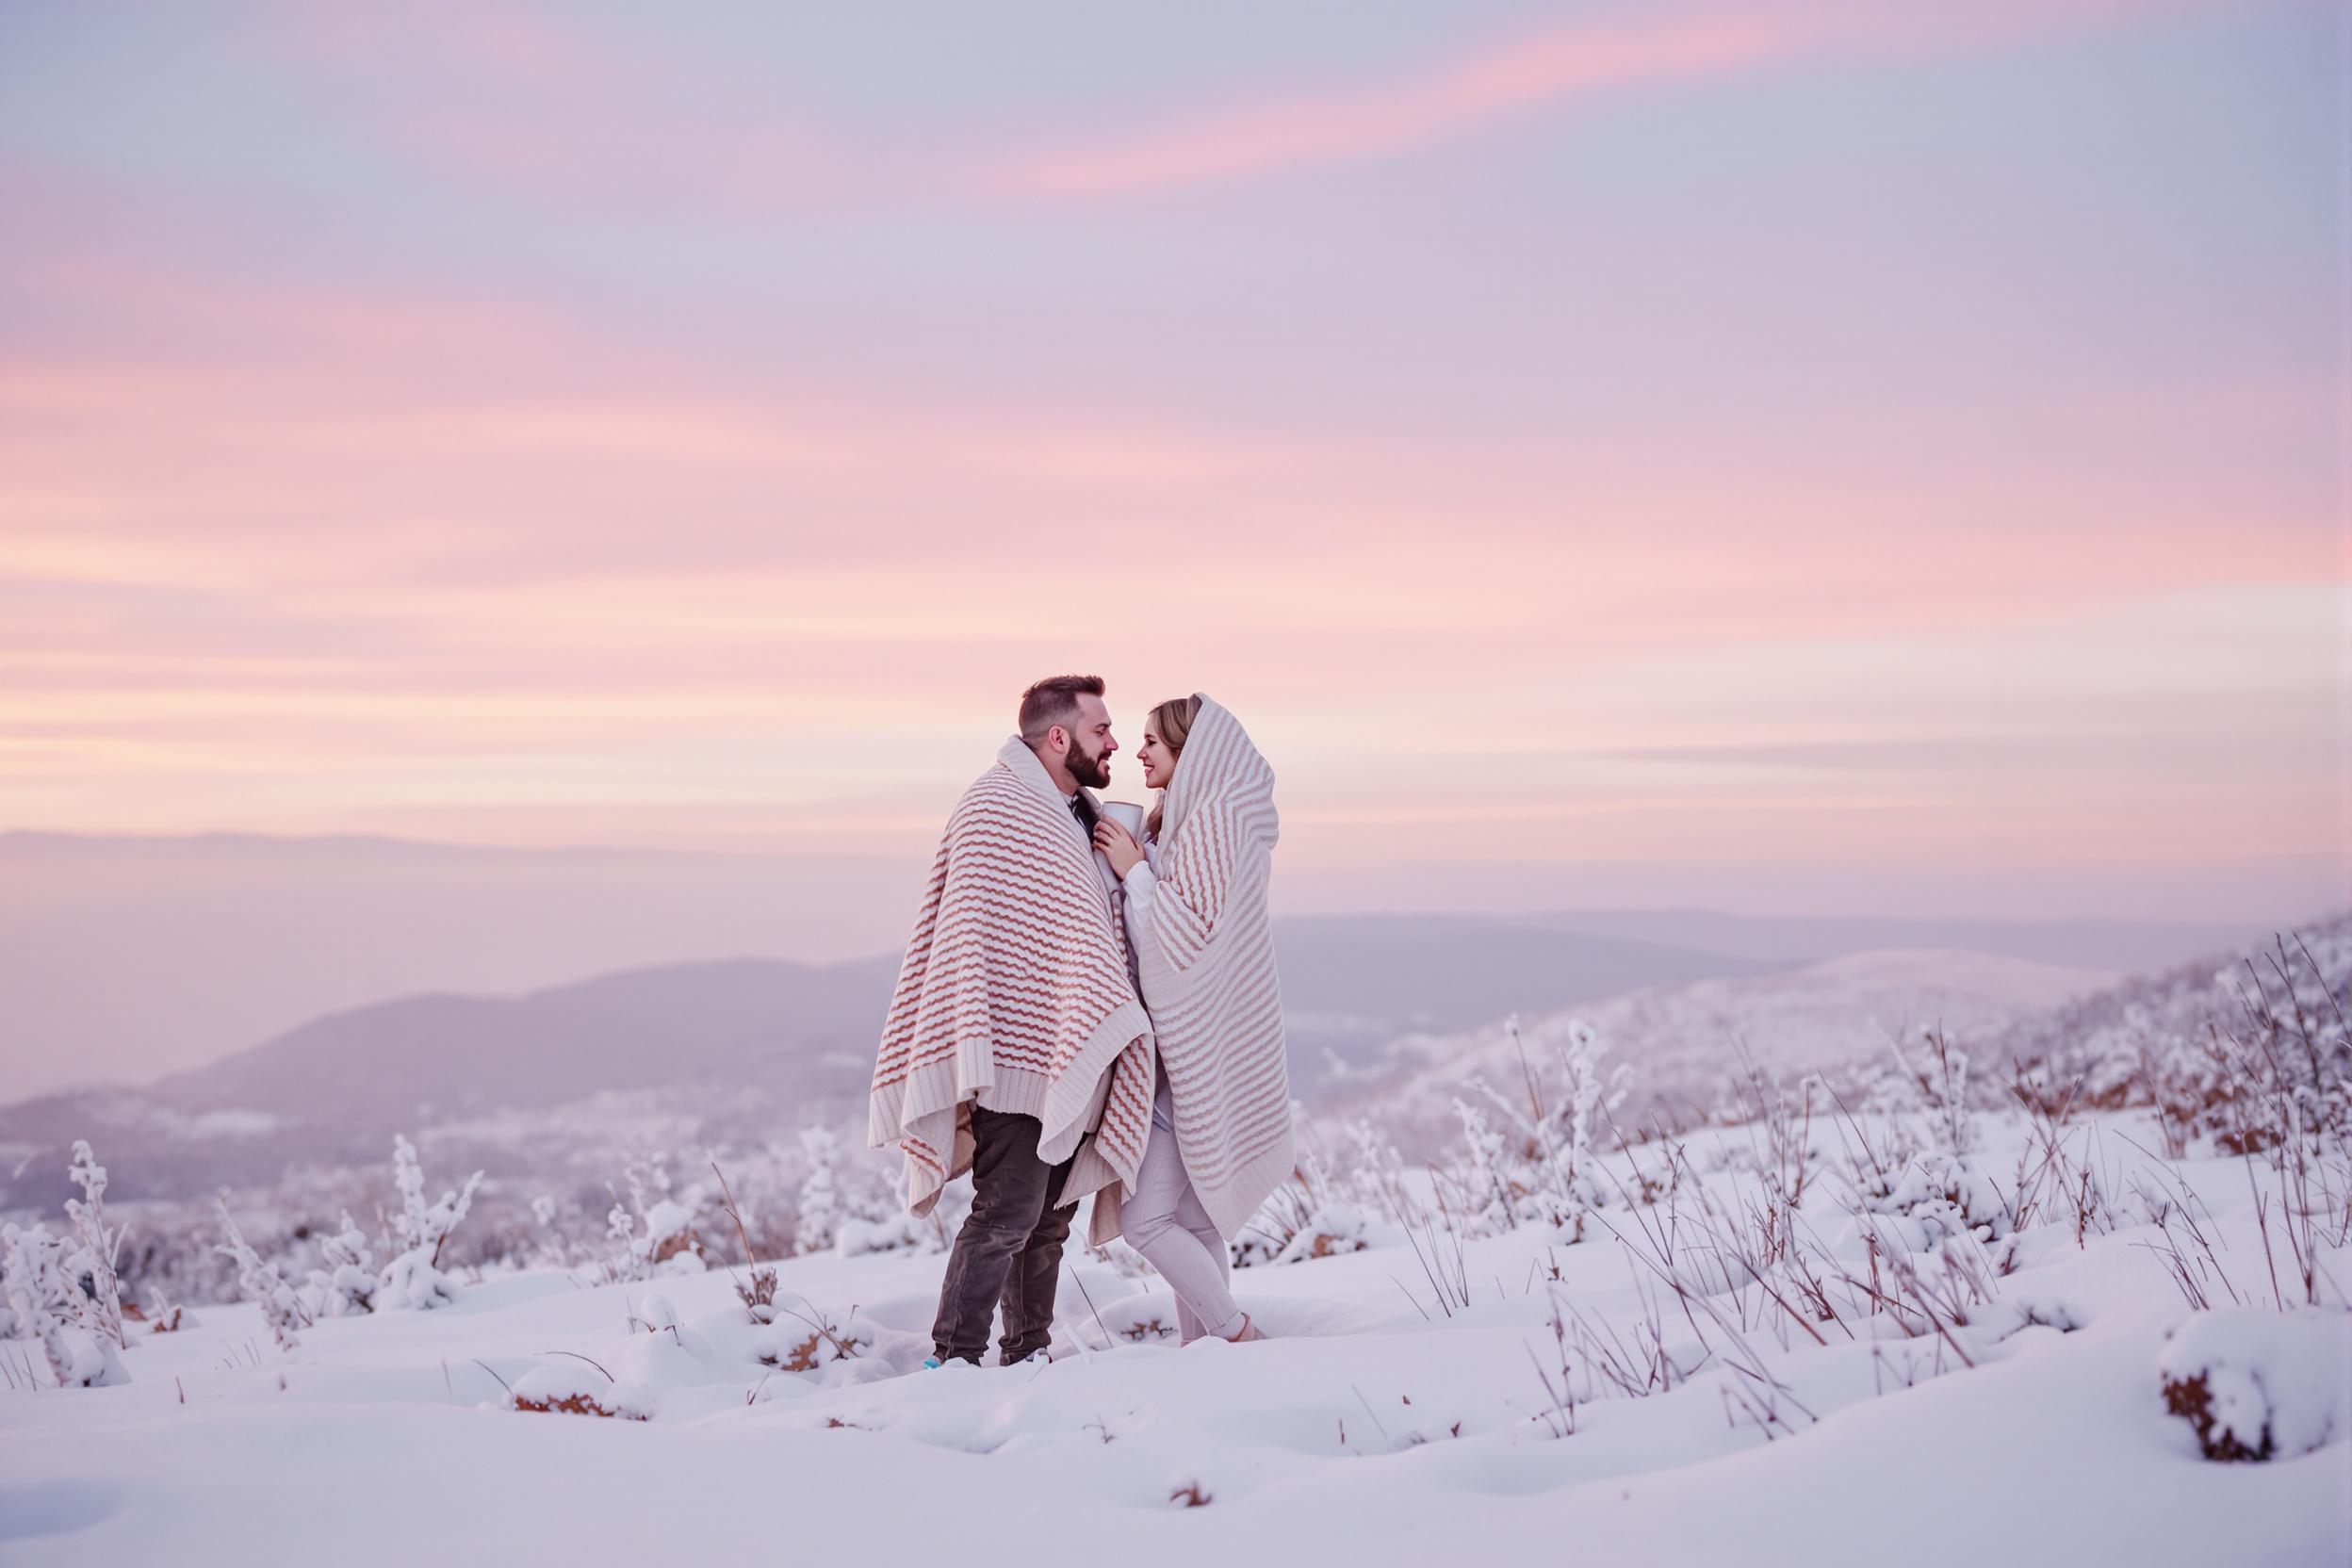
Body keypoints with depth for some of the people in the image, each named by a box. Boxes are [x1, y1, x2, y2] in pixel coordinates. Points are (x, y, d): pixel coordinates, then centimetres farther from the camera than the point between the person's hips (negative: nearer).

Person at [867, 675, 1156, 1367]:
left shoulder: (1079, 815, 18)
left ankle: (1028, 1354, 21)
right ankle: (955, 1358, -8)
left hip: (1068, 1061, 9)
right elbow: (966, 930, -17)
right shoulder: (995, 805, -11)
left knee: (1050, 1216, 12)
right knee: (1008, 1211, -13)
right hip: (1015, 1054, -9)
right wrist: (972, 1054, -23)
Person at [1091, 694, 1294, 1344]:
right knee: (1193, 1217, 10)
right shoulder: (1175, 822, 14)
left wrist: (1133, 870, -12)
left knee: (1145, 1216, -10)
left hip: (1200, 1049, -10)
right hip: (1184, 1044, 10)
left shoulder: (1213, 822, -15)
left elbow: (1182, 936, -20)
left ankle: (1240, 1336, -2)